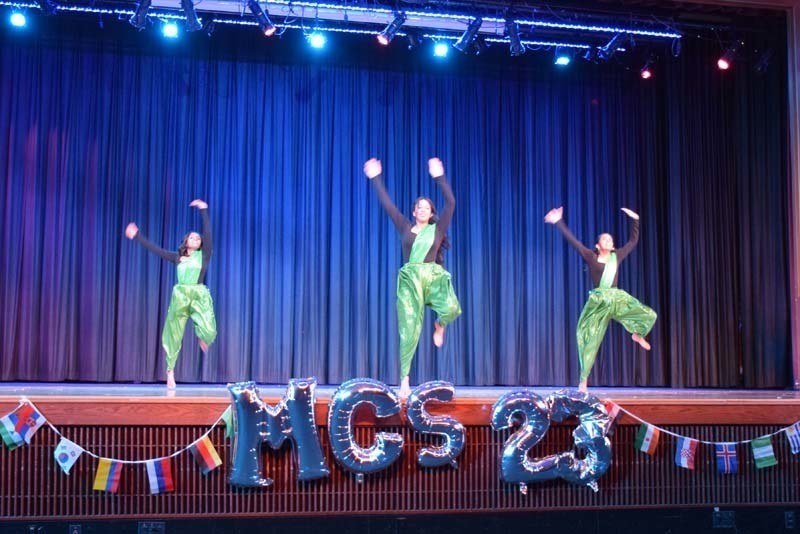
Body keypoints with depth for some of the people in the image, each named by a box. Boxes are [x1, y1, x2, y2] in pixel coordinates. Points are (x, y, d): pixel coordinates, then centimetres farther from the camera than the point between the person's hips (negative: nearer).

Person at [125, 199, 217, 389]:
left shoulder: (203, 255, 10)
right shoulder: (177, 257, 16)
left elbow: (208, 234, -1)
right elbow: (155, 249, 18)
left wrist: (203, 211, -6)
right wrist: (137, 235, 16)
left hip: (199, 296, -2)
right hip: (180, 297, 2)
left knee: (209, 332, -20)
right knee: (174, 335, 1)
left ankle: (202, 337, 20)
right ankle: (170, 372, 11)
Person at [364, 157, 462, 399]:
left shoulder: (437, 228, 11)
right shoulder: (405, 227, 14)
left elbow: (451, 203, 2)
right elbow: (387, 204, 14)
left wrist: (439, 177, -1)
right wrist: (376, 178, 14)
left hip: (433, 276, -1)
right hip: (409, 279, 1)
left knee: (451, 308, -31)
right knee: (409, 331, -5)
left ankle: (439, 325, 8)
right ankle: (404, 381, 1)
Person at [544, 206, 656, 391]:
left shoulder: (617, 256, 9)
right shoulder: (591, 257, 0)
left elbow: (633, 241, 19)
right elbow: (572, 240, -4)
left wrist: (635, 220, 17)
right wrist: (559, 222, -8)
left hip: (617, 298, 3)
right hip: (599, 301, -3)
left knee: (649, 315, -13)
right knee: (591, 340, -3)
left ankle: (638, 335, 23)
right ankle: (584, 380, 4)